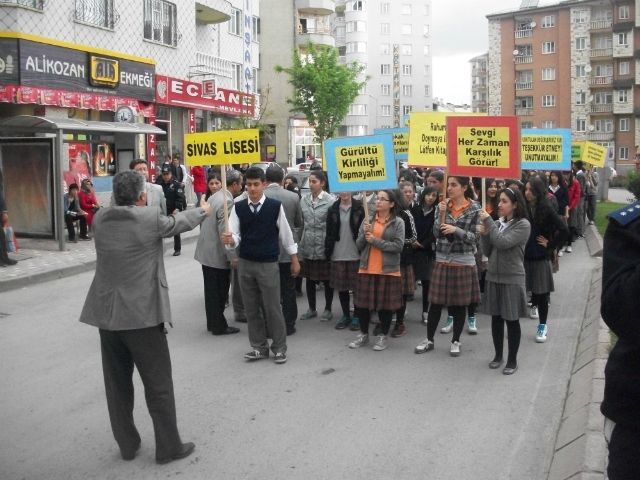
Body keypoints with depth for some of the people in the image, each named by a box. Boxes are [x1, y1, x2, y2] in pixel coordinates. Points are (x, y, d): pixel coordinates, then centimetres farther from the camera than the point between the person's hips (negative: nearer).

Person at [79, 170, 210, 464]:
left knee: (117, 383, 15)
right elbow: (179, 223, 7)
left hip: (106, 314, 5)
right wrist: (203, 210, 28)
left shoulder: (100, 219, 2)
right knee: (158, 384, 7)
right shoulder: (151, 217, -11)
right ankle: (168, 447, 17)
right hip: (142, 314, -5)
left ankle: (127, 444, 28)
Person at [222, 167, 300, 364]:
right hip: (245, 264, 3)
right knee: (251, 308, 11)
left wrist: (294, 260, 5)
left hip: (268, 264, -3)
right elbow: (235, 235, -4)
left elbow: (285, 234, 0)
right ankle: (259, 347, 23)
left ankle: (280, 348, 16)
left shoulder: (275, 206, -8)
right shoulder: (238, 207, -1)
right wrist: (229, 240, -28)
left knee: (273, 307, 2)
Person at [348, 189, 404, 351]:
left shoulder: (398, 222, -5)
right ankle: (363, 335, 23)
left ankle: (383, 336, 19)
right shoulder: (368, 220, 6)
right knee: (363, 303, 8)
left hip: (388, 270, -3)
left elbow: (398, 246, -14)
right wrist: (364, 234, -14)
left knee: (385, 304, 6)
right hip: (367, 268, 4)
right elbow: (358, 245, 6)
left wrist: (375, 241, -15)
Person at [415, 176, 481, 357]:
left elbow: (475, 237, -8)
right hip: (442, 260, 2)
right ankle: (429, 339, 19)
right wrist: (441, 214, -16)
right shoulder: (443, 205, 3)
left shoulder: (474, 209, -5)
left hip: (463, 262, -2)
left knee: (459, 304, 7)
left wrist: (456, 230, -21)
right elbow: (436, 233, -2)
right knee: (435, 302, 6)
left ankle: (455, 341, 21)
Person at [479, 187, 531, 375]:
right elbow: (488, 252, 7)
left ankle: (512, 360, 16)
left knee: (512, 320, 4)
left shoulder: (523, 225, -10)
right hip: (493, 276, 5)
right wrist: (484, 235, -9)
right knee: (496, 318, 12)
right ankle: (498, 355, 26)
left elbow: (503, 243, -25)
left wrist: (488, 221, -19)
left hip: (512, 278, -5)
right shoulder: (497, 223, 6)